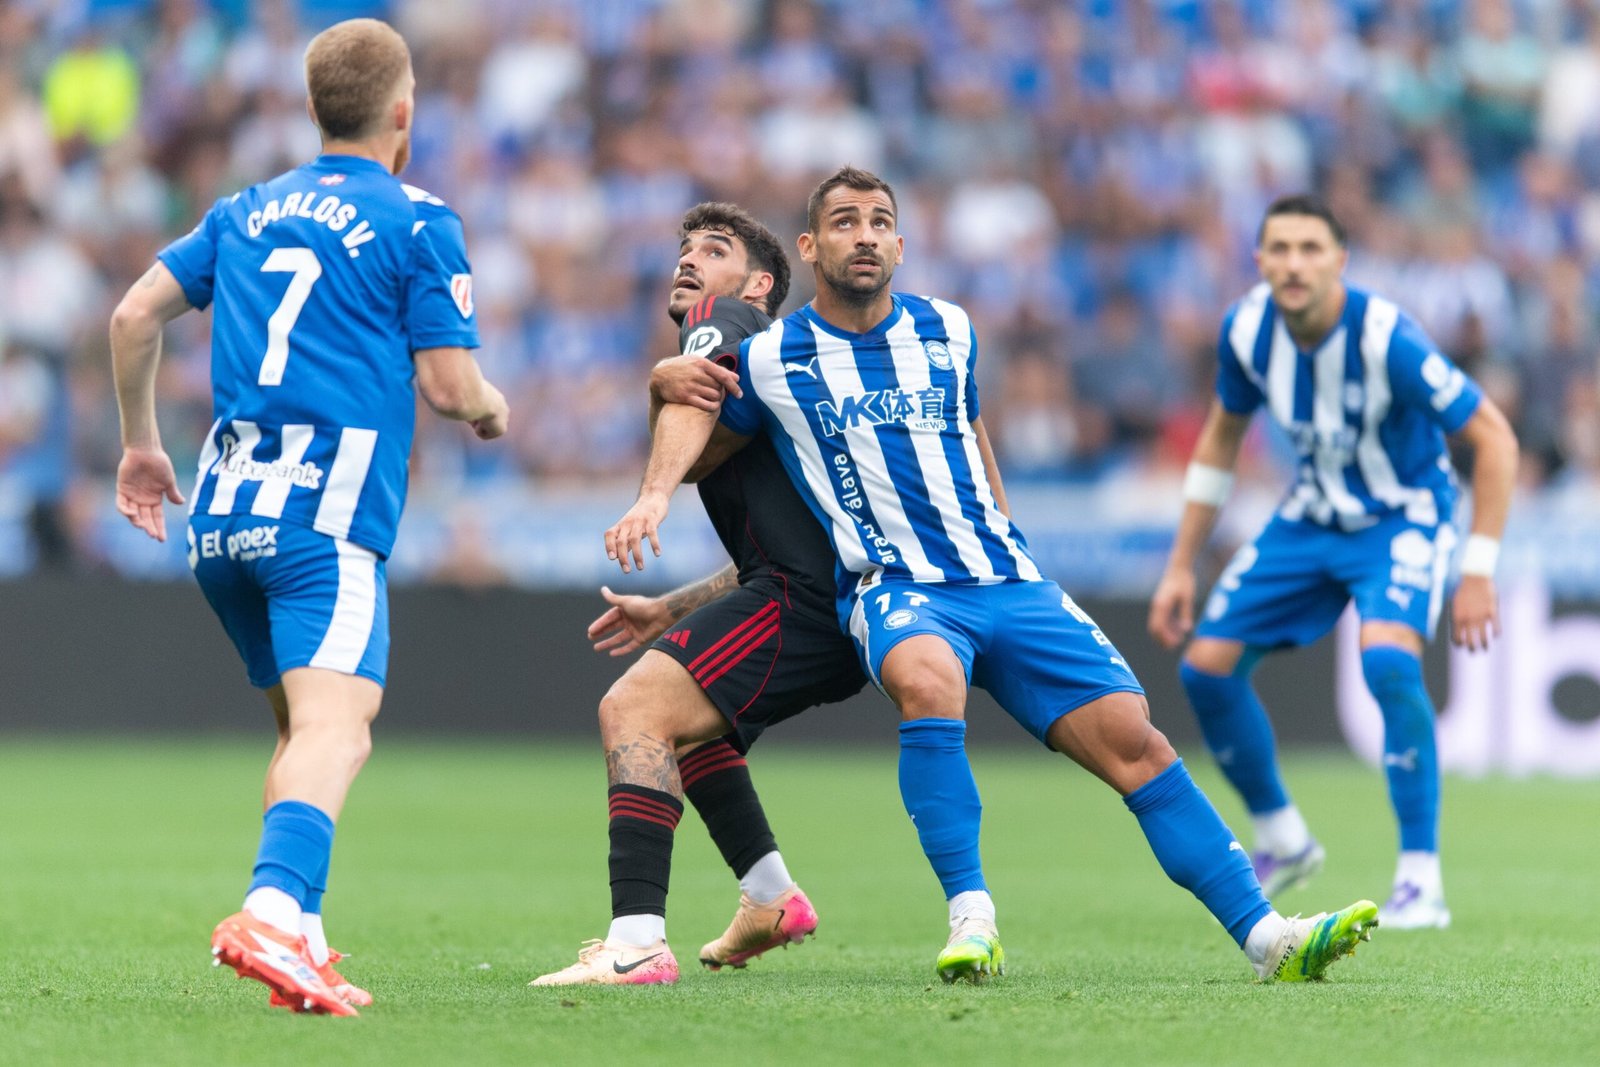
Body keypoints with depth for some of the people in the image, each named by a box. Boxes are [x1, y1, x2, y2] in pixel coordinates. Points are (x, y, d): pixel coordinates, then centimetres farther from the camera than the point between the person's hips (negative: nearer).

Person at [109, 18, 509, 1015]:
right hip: (327, 513, -7)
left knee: (306, 726, 20)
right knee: (336, 727, -21)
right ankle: (275, 913, -44)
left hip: (223, 514, 7)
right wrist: (494, 409, 21)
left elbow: (137, 312, 17)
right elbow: (449, 384, -2)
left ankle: (297, 936, 12)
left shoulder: (248, 210, 20)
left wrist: (141, 442, 29)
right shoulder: (417, 223, 3)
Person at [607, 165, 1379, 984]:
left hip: (1008, 581, 4)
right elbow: (697, 441, 16)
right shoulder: (774, 359, 3)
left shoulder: (948, 333, 13)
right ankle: (971, 922, -35)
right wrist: (653, 499, -3)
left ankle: (1267, 938, -9)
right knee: (927, 677, -39)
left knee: (1132, 739, -9)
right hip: (895, 588, -4)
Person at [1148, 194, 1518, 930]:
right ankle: (1282, 841, 24)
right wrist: (1181, 567, 6)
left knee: (1386, 658, -32)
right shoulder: (1248, 330, -13)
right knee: (1206, 665, 0)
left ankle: (1421, 882, -23)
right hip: (1312, 514, 6)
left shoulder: (1386, 339, -30)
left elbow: (1494, 440, -22)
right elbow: (1220, 439, 6)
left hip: (1403, 515, -6)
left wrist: (1479, 572, -24)